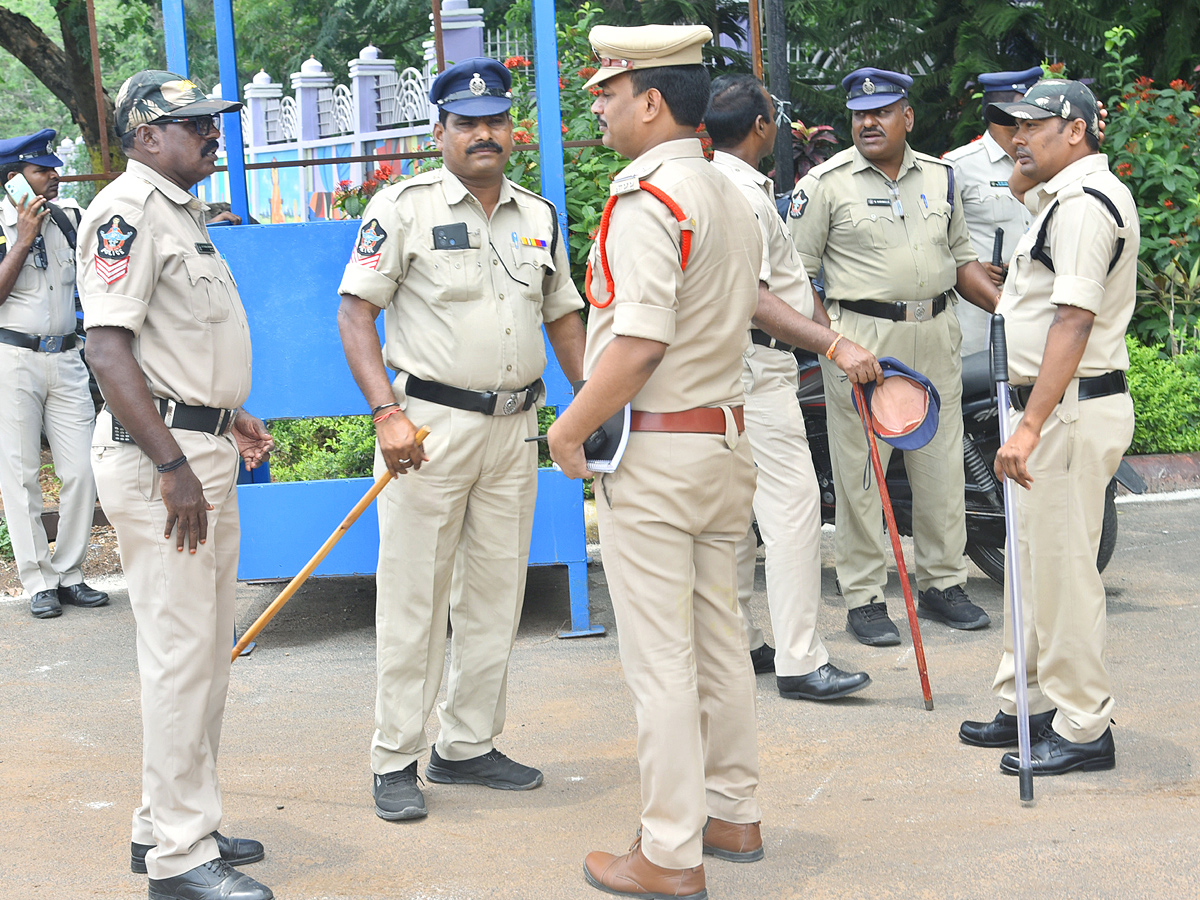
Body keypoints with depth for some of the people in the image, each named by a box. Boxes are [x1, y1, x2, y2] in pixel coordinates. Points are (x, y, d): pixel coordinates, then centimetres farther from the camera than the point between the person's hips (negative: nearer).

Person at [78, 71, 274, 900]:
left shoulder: (182, 212, 18)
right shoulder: (127, 211, -13)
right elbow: (108, 346, -21)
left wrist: (228, 414, 24)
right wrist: (172, 465, -25)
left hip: (205, 450, 10)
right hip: (158, 455, -10)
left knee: (208, 646, 15)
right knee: (180, 650, -7)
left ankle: (170, 822, 27)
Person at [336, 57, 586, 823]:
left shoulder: (538, 216, 12)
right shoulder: (404, 207, -5)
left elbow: (563, 316, 18)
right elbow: (356, 311, -8)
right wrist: (387, 413, -20)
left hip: (515, 427, 6)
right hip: (429, 425, -6)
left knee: (496, 597, 11)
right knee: (414, 597, -2)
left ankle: (468, 746, 23)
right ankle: (396, 761, 8)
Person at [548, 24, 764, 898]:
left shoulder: (647, 199, -17)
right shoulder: (733, 197, 12)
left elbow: (640, 342, -25)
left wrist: (572, 426, -13)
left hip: (653, 452, -9)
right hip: (726, 439, 9)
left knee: (660, 660, -2)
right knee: (720, 638, 17)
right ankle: (733, 815, 28)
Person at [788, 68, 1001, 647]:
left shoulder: (939, 177, 12)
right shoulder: (826, 183, -3)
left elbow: (961, 258, 19)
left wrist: (1008, 306, 5)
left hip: (936, 336, 5)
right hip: (861, 337, -5)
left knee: (941, 464, 10)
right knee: (859, 471, -2)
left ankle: (942, 583, 23)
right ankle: (863, 599, 7)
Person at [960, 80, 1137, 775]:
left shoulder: (1084, 203, -17)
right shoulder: (1069, 193, 16)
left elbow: (1074, 321, -26)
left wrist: (1031, 425, -29)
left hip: (1073, 409, -11)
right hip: (1058, 406, 11)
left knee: (1063, 567, -6)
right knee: (1035, 560, 17)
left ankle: (1083, 730, 3)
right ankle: (1029, 705, 27)